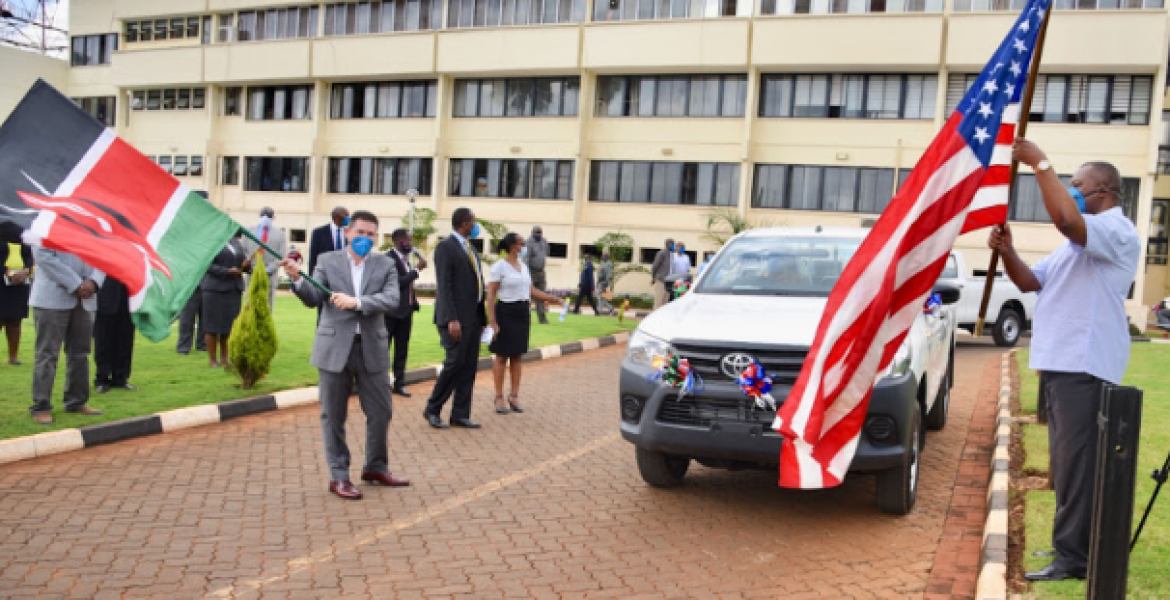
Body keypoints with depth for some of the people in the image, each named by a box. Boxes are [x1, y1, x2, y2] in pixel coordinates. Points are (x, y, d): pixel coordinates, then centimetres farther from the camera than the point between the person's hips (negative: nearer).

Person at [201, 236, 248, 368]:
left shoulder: (236, 242, 14)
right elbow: (208, 265, -10)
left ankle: (224, 358, 12)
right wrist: (227, 272, -20)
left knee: (230, 325, 4)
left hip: (233, 289, 5)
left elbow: (242, 262, 17)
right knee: (213, 325, -1)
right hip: (215, 289, -5)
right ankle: (212, 359, 6)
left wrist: (245, 265, -6)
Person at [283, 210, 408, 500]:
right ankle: (338, 476, 18)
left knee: (381, 411, 10)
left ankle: (376, 467, 30)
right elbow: (314, 299, -3)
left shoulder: (385, 265, 5)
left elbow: (392, 298, -10)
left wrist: (357, 302, -23)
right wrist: (298, 279, -22)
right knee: (333, 415, 5)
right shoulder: (327, 261, 3)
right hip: (335, 348, -1)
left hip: (372, 349, 2)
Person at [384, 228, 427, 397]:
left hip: (406, 311, 9)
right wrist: (417, 269, -19)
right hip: (392, 312, -8)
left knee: (402, 349, 13)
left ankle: (399, 383, 20)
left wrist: (414, 301, 11)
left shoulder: (405, 259, 12)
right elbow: (398, 282, -23)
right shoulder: (389, 258, -14)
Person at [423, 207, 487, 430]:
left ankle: (460, 414, 13)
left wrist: (482, 318, 14)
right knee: (455, 363, -7)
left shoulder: (470, 248, 18)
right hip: (456, 318, -8)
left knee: (469, 366, 7)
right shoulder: (445, 247, -9)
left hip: (473, 317, 8)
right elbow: (444, 285, -16)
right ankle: (432, 409, 9)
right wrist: (452, 319, -23)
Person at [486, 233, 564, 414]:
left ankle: (514, 396, 14)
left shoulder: (523, 266, 12)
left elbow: (532, 291, 16)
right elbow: (490, 296, -12)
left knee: (517, 356, 8)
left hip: (522, 313, 7)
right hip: (505, 313, -7)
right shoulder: (499, 267, -10)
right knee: (502, 356, 0)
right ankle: (499, 398, 7)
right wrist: (492, 321, -18)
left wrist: (554, 298, 8)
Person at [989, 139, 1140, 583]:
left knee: (1075, 462, -9)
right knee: (1067, 461, 17)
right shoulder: (1078, 242, 22)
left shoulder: (1117, 230, -10)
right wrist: (1007, 253, 3)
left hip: (1084, 364, -10)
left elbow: (1065, 220, -32)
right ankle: (1073, 547, 29)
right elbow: (1031, 282, 22)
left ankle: (1072, 558, -4)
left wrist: (1040, 164, -25)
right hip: (1061, 361, 11)